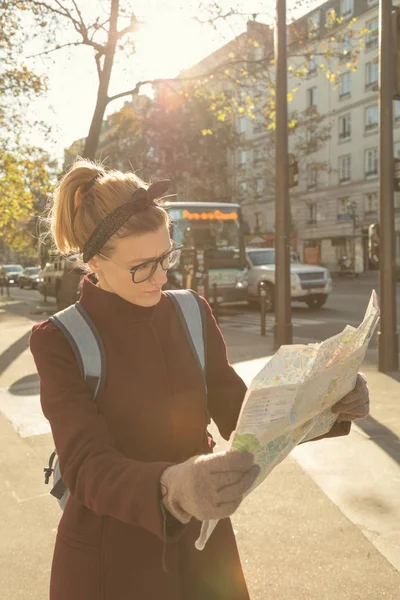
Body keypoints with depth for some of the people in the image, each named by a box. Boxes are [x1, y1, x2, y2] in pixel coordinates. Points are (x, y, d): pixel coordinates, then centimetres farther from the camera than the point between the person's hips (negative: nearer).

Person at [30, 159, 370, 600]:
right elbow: (87, 468, -24)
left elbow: (238, 417, 2)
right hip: (110, 563, -3)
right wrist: (171, 489, -44)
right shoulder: (59, 342, -15)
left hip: (201, 548, 4)